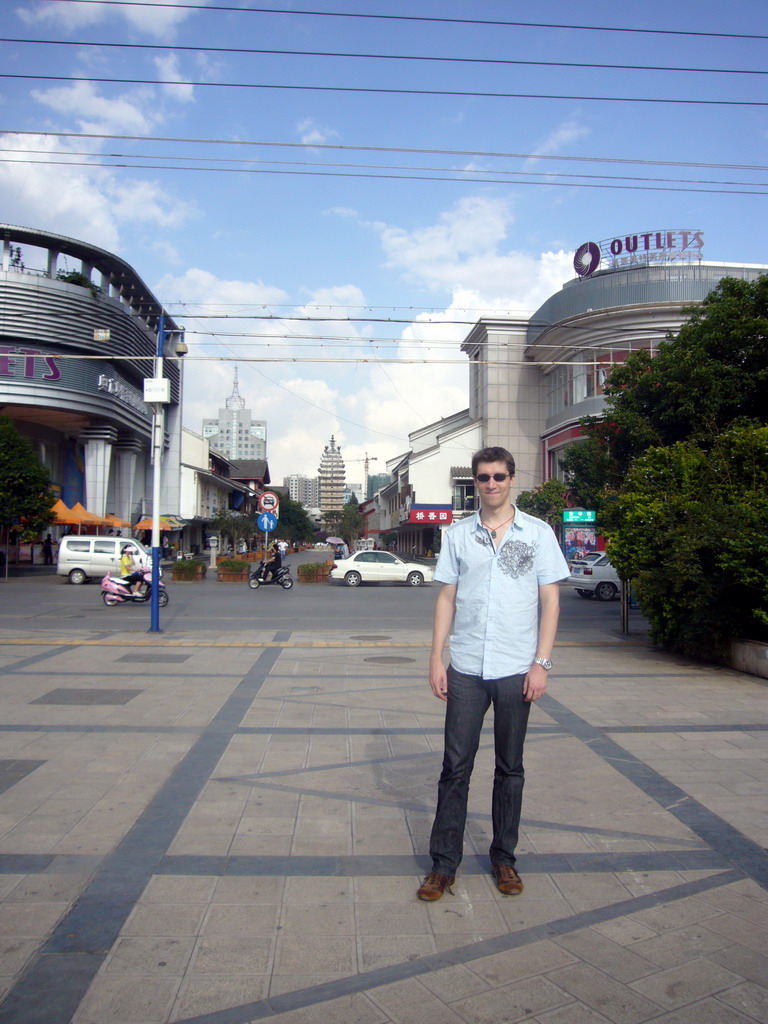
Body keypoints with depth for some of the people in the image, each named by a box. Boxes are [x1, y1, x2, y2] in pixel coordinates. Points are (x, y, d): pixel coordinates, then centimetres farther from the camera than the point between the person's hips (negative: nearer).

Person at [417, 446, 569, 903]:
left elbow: (550, 599, 0)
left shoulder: (538, 533, 1)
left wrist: (542, 663, -7)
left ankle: (504, 858, 27)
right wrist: (436, 658, 1)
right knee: (456, 766, 4)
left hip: (516, 669, -1)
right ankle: (445, 863, 16)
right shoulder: (458, 534, 6)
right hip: (466, 668, 1)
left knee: (511, 768, 11)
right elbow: (447, 597, 8)